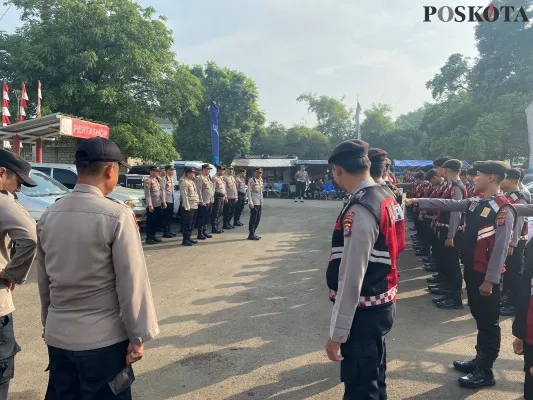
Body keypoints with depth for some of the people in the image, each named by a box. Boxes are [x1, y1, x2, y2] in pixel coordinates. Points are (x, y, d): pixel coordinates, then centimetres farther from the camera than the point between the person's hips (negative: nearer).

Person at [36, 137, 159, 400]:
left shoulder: (48, 216, 1)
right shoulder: (117, 215, -17)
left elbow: (43, 280, 8)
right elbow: (131, 282, -17)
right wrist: (138, 336, -8)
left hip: (57, 336, 5)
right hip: (103, 339, -5)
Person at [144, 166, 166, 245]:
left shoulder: (158, 180, 12)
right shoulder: (148, 181, -12)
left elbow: (162, 191, 14)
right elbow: (147, 194, -17)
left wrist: (163, 202, 8)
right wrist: (150, 205, -20)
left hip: (159, 205, 8)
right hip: (152, 206, -8)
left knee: (157, 222, 14)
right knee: (150, 222, 1)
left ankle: (154, 236, 27)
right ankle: (149, 238, 9)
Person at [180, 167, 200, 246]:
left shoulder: (192, 182, 17)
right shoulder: (185, 183, -13)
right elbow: (185, 196, -17)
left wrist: (198, 201, 14)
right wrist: (187, 207, -20)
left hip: (195, 207, 10)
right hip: (189, 207, -10)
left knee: (192, 224, 14)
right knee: (187, 224, -4)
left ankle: (189, 238, 23)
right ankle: (185, 240, 2)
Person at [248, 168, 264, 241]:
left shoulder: (261, 181, 16)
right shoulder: (251, 180, -6)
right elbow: (249, 192, -10)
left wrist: (262, 203, 16)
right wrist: (250, 202, -17)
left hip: (259, 203, 7)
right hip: (254, 203, -7)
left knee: (257, 219, 9)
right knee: (253, 219, -5)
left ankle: (253, 233, 18)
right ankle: (251, 235, 1)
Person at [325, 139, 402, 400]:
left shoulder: (359, 211, -27)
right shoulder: (385, 197, 4)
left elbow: (351, 280, -26)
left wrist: (336, 334, -19)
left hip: (364, 312, -9)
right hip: (383, 304, 9)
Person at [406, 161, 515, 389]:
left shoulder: (503, 210, -19)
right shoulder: (475, 203, 7)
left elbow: (501, 248, -21)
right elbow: (447, 205, 14)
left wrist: (490, 280, -20)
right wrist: (417, 201, 11)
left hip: (486, 276, -8)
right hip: (472, 271, 8)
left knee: (489, 322, 5)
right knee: (479, 318, 19)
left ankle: (485, 372, 16)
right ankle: (480, 359, 34)